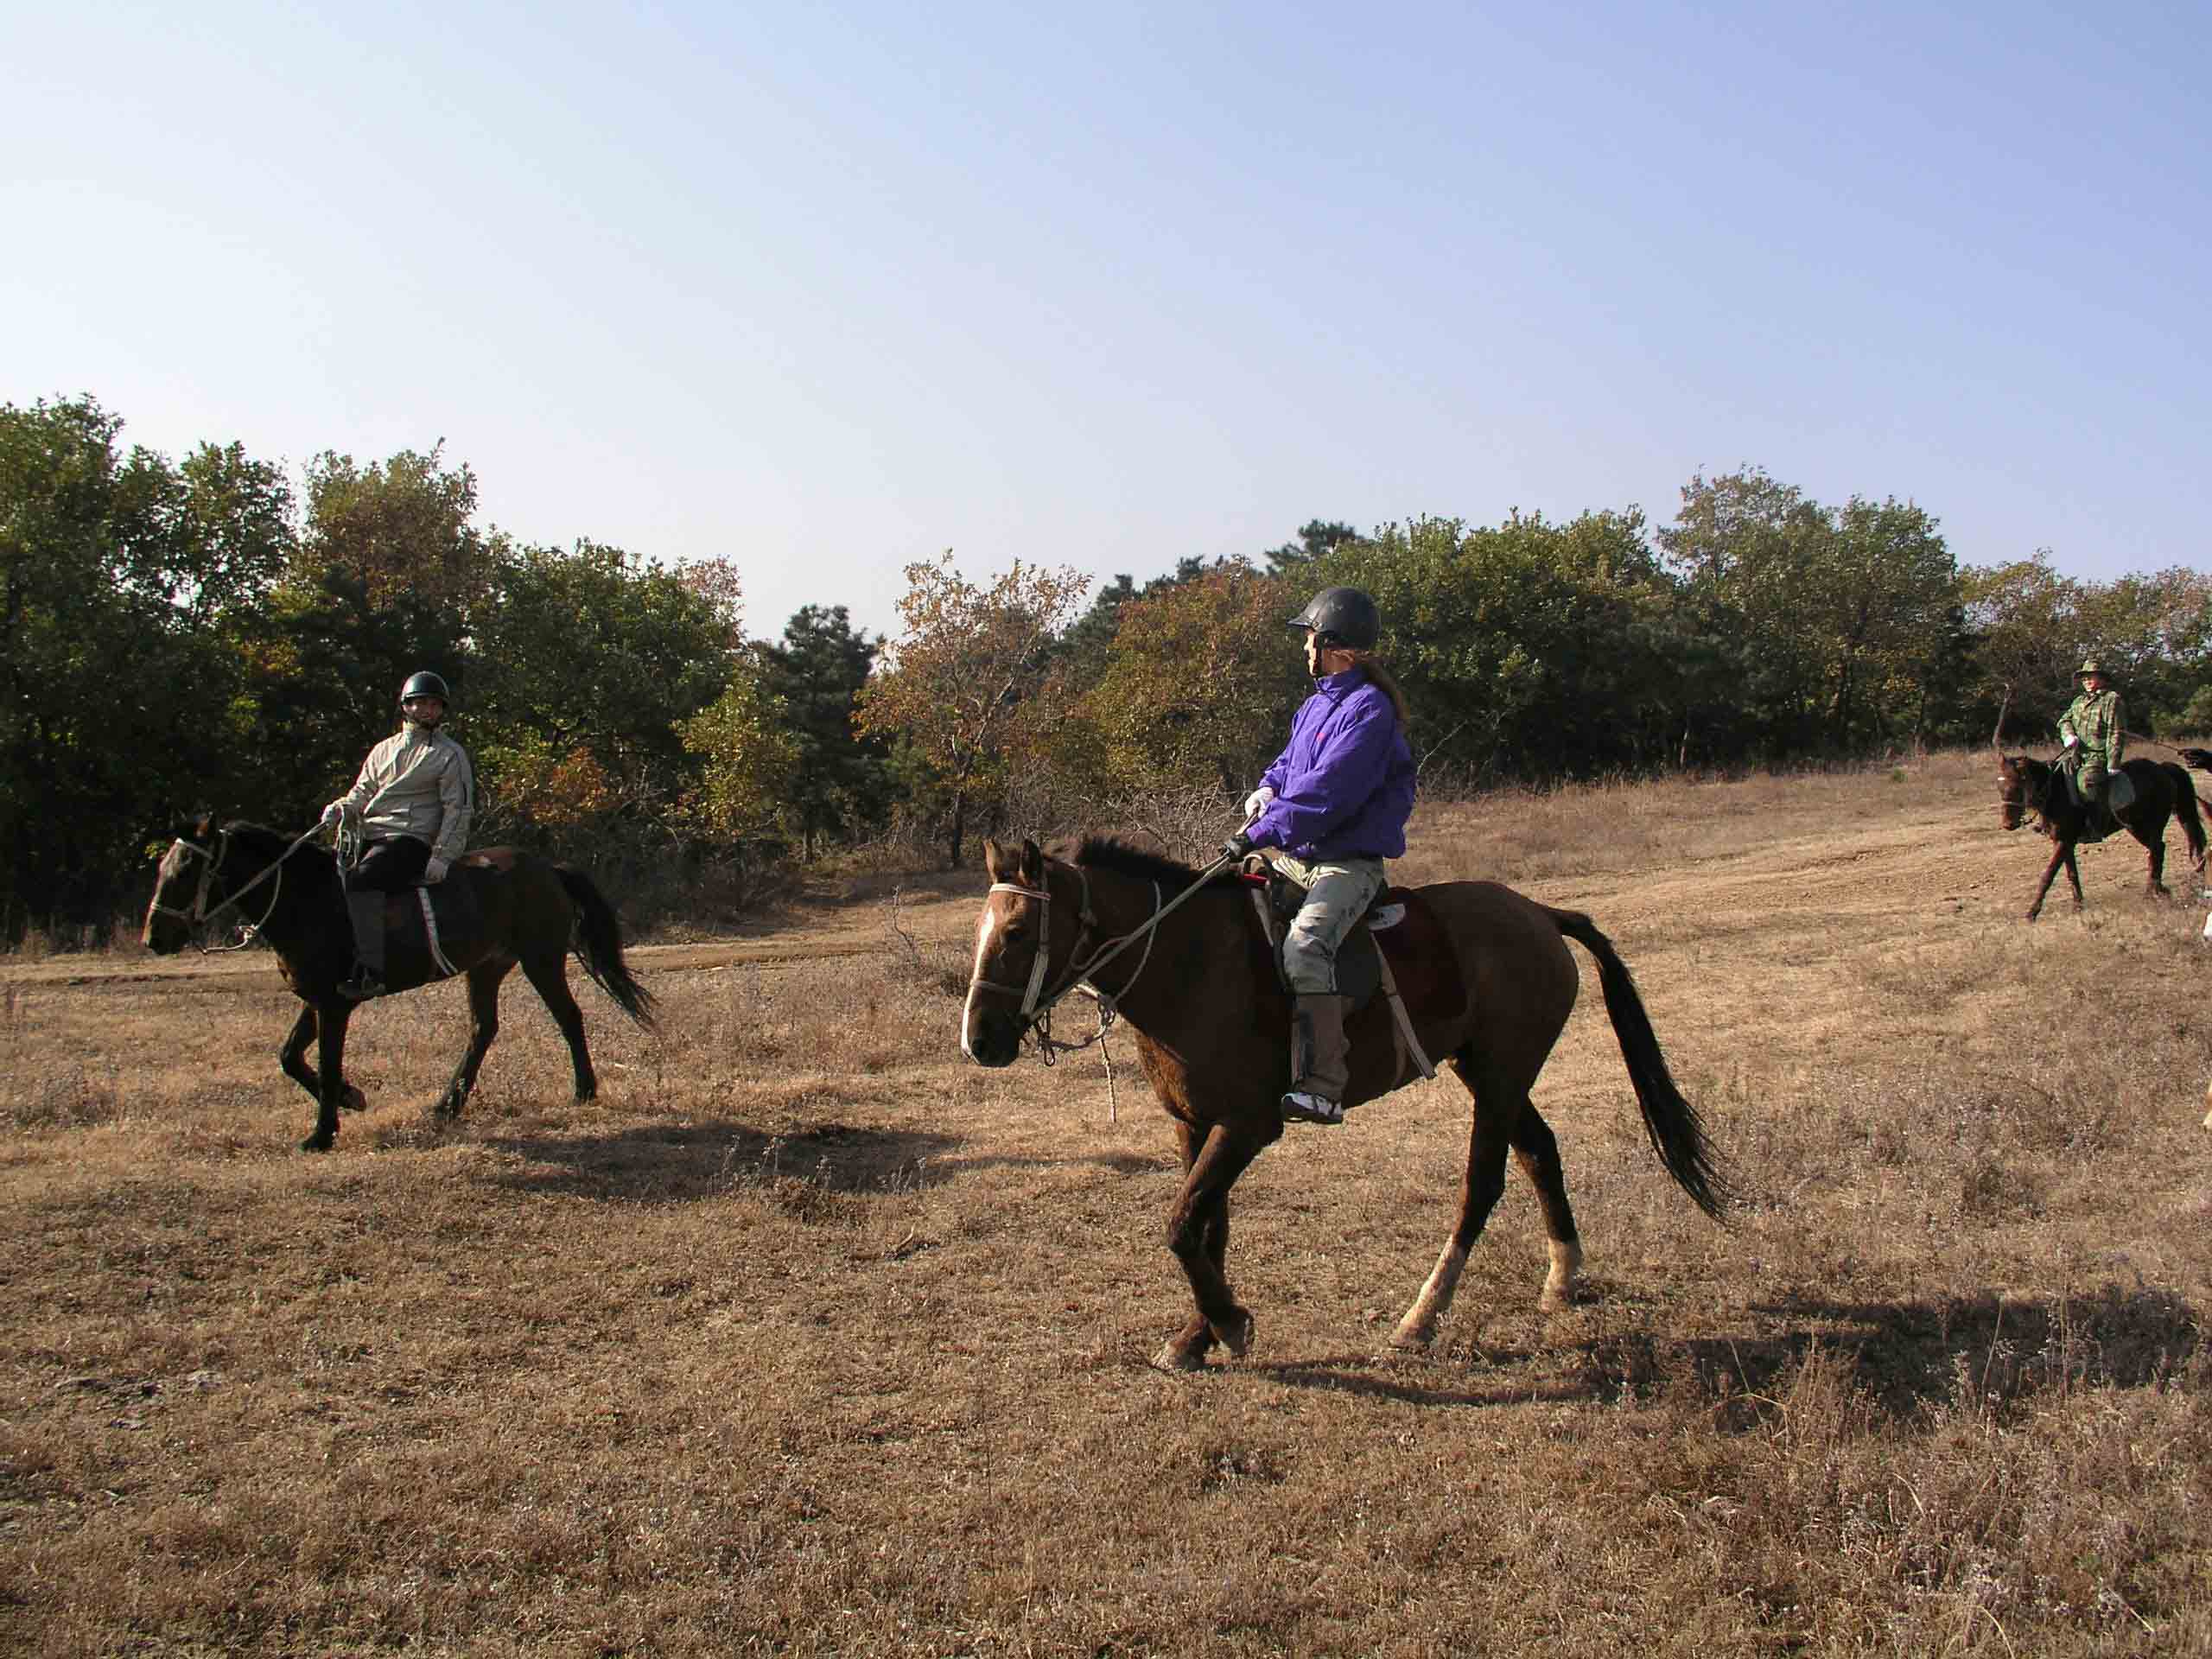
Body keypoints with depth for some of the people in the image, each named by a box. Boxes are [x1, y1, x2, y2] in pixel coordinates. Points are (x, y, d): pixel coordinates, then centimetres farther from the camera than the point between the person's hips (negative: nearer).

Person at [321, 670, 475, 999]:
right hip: (371, 836, 7)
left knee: (360, 879, -31)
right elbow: (362, 793, 22)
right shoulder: (384, 750, 22)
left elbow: (457, 809, -3)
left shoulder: (450, 754, 4)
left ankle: (371, 971, -35)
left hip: (411, 838, -7)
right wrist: (341, 809, -2)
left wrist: (442, 856, -13)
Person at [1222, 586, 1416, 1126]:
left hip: (1348, 863, -10)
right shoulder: (1316, 705, 16)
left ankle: (1323, 1087, -36)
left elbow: (1327, 791, -23)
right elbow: (1291, 762, 28)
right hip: (1296, 856, 10)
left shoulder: (1368, 709, -14)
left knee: (1305, 947, -33)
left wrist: (1263, 832, -23)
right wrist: (1267, 790, 4)